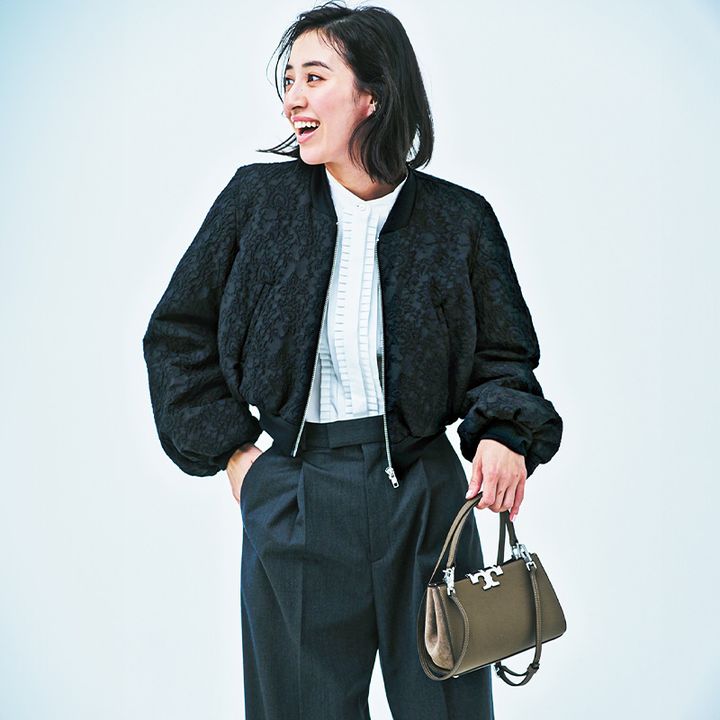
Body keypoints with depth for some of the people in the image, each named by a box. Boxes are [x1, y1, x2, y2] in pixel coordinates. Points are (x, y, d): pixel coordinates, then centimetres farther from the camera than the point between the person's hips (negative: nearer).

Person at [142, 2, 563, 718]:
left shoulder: (457, 218, -1)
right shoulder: (257, 197, 0)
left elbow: (504, 354, 7)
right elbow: (176, 333, 8)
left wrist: (503, 434, -12)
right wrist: (229, 449, 2)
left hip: (424, 492, 0)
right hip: (292, 500, 0)